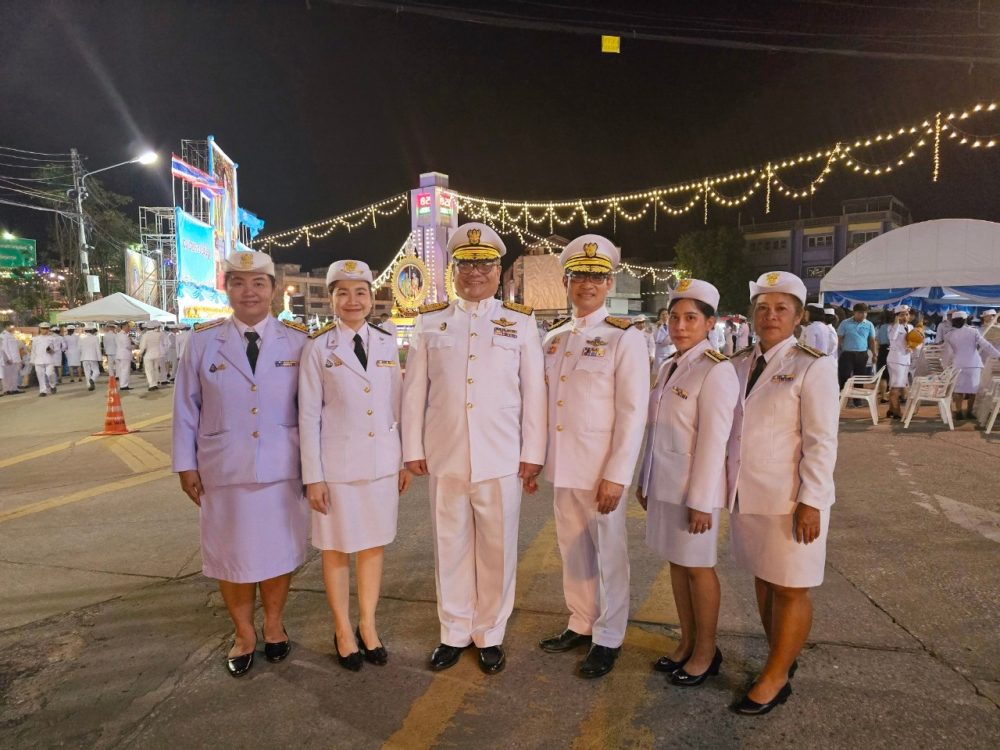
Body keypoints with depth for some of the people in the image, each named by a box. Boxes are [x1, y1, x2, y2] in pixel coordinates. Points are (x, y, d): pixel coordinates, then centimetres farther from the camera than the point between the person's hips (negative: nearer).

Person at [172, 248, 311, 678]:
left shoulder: (297, 341, -1)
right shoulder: (203, 340, -1)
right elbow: (186, 406, 3)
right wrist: (186, 464, 1)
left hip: (282, 469, 0)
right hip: (223, 470, 0)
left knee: (279, 550, 13)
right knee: (231, 554, 12)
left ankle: (273, 625, 37)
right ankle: (243, 634, 34)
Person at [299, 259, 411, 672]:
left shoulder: (387, 344, 3)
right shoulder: (318, 348, -6)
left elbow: (396, 405, 8)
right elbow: (308, 415, -6)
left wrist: (404, 460, 8)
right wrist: (312, 476, -8)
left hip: (382, 462, 3)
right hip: (337, 463, -3)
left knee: (374, 545, 13)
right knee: (337, 548, 10)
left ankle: (368, 625, 31)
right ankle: (343, 631, 29)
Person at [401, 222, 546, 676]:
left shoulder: (521, 322, 3)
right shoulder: (430, 322, 6)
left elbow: (534, 391, 1)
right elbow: (415, 390, 6)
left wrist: (533, 453, -2)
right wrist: (412, 448, 3)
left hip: (501, 459, -1)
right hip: (445, 458, 1)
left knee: (497, 550, 9)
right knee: (450, 548, 12)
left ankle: (490, 635, 27)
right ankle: (454, 633, 29)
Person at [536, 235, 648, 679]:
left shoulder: (626, 337, -9)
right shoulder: (553, 339, 9)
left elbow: (633, 412, -13)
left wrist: (616, 475, -16)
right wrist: (538, 456, 9)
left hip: (601, 468, -6)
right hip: (562, 465, 6)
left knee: (608, 552, 9)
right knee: (572, 548, 17)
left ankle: (608, 639, 25)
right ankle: (580, 624, 35)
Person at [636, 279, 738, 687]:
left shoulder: (717, 371, -15)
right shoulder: (668, 367, 8)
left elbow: (714, 441, -17)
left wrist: (701, 502, -17)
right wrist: (644, 480, 14)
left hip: (693, 488, -7)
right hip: (663, 484, 7)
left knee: (698, 567, 7)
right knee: (676, 562, 16)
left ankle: (706, 651, 26)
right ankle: (687, 642, 32)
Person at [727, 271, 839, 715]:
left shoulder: (812, 366, -10)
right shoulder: (739, 363, 6)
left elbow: (821, 441, -12)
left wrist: (811, 503, -15)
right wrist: (727, 481, 10)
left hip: (790, 500, -6)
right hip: (747, 495, 6)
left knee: (789, 590, 6)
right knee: (763, 580, 16)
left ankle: (775, 679, 20)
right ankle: (781, 657, 35)